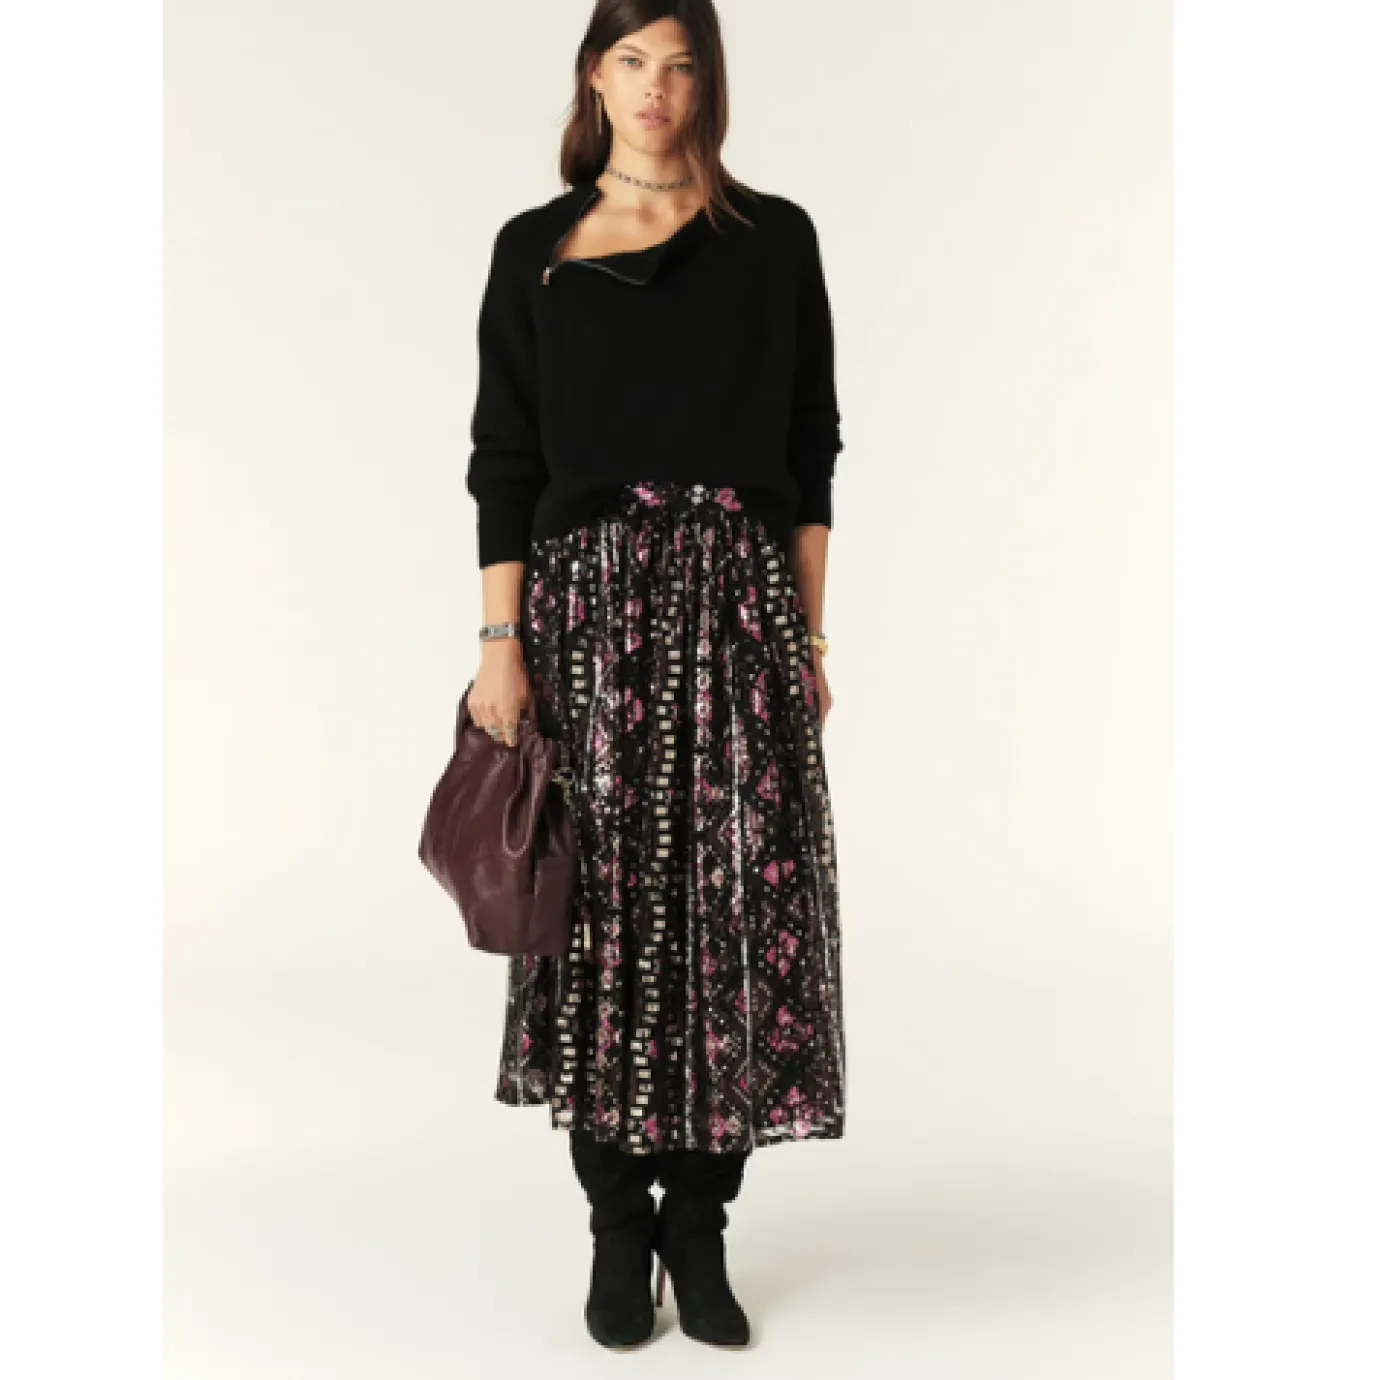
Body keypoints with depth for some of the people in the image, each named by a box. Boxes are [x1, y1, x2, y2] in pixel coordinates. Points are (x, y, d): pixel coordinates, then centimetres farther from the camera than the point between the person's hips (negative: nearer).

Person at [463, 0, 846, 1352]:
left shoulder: (774, 240, 8)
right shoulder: (535, 249, 8)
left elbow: (810, 452, 7)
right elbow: (503, 457, 4)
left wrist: (809, 633, 2)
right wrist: (502, 640, -4)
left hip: (737, 603, 0)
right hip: (590, 600, 0)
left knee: (738, 905, -2)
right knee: (606, 906, 1)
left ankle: (699, 1226, 14)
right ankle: (620, 1228, 16)